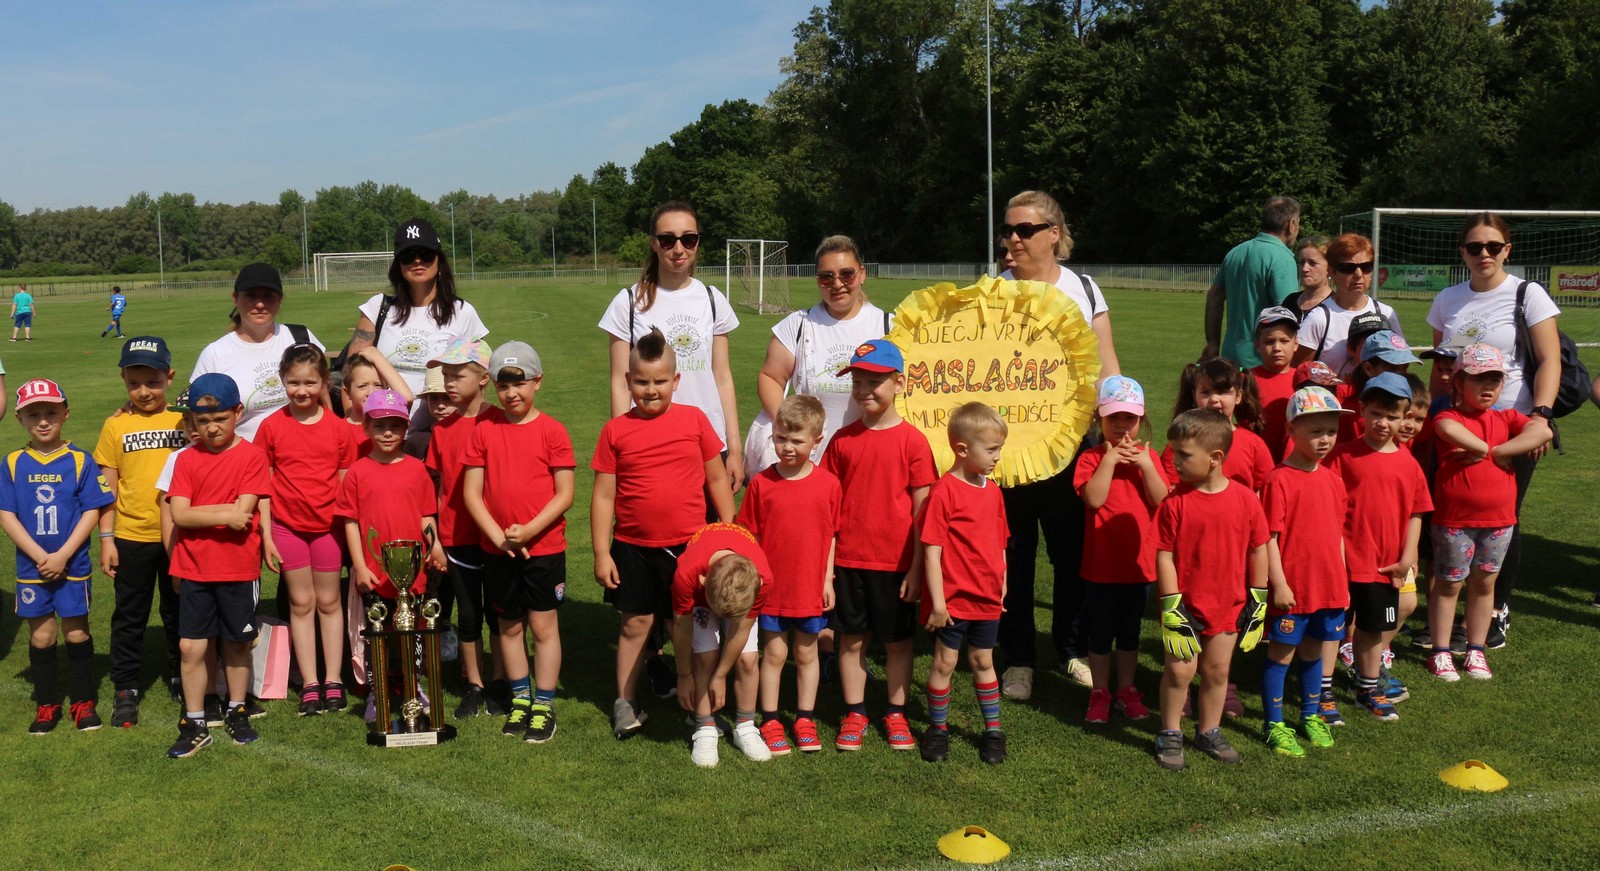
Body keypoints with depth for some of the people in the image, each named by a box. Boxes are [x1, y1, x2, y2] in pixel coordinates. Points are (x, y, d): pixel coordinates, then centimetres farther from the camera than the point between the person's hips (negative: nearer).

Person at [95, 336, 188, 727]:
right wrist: (106, 539, -2)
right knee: (130, 615, 10)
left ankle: (179, 675, 33)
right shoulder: (116, 426, -1)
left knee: (179, 611, 15)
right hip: (132, 537, 0)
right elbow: (107, 488, 2)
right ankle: (126, 688, 21)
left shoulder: (185, 421, 0)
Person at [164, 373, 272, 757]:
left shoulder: (252, 456, -5)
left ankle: (236, 713, 28)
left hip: (238, 570, -2)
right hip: (193, 569, 2)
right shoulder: (187, 459, 3)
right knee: (192, 647, 2)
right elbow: (179, 514, -7)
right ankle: (194, 725, 14)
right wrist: (225, 514, -16)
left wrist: (200, 513, -11)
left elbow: (244, 512, -14)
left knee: (236, 644, 11)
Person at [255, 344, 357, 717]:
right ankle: (309, 684, 12)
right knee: (301, 603, 7)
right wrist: (266, 535, -4)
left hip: (329, 526, 0)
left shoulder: (337, 428, -2)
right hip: (287, 526, 0)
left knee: (329, 602, 9)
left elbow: (346, 483, 1)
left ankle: (333, 681, 17)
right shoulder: (271, 426, -3)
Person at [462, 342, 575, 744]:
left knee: (543, 625, 3)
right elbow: (471, 492, 0)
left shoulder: (552, 431, -6)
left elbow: (565, 493, -8)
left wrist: (529, 529, -18)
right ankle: (520, 700, 27)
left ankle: (544, 706, 13)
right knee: (508, 626, 12)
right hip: (497, 549, 3)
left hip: (544, 547, -3)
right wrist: (498, 535, -11)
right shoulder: (484, 431, 2)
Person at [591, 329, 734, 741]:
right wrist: (601, 553, -3)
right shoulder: (616, 430, -2)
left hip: (688, 544, 0)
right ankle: (625, 703, 22)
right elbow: (603, 495, 0)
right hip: (633, 547, 0)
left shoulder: (694, 420, -1)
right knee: (635, 623, 9)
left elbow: (717, 479, 6)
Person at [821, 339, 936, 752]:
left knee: (897, 640, 10)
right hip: (848, 559, 2)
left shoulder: (912, 440, -6)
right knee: (851, 639, 10)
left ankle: (895, 714, 25)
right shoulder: (843, 440, 2)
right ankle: (854, 714, 24)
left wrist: (917, 567, -7)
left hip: (896, 562, -2)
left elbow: (922, 509, -5)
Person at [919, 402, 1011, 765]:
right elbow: (932, 550, -16)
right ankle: (938, 728, 21)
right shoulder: (944, 491, -15)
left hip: (987, 599, 6)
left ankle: (993, 729, 26)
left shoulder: (993, 491, 5)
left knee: (983, 661, 16)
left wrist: (1002, 587, 14)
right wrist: (937, 601, -16)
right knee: (944, 662, 5)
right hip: (952, 599, -6)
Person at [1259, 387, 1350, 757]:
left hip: (1329, 586, 6)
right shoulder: (1279, 479, -13)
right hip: (1292, 588, -6)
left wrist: (1343, 582, 15)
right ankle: (1273, 725, 15)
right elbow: (1269, 537, -14)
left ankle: (1311, 715, 34)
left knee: (1313, 652, 19)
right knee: (1281, 654, 5)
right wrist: (1278, 584, -16)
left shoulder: (1333, 480, 8)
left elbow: (1337, 534, 14)